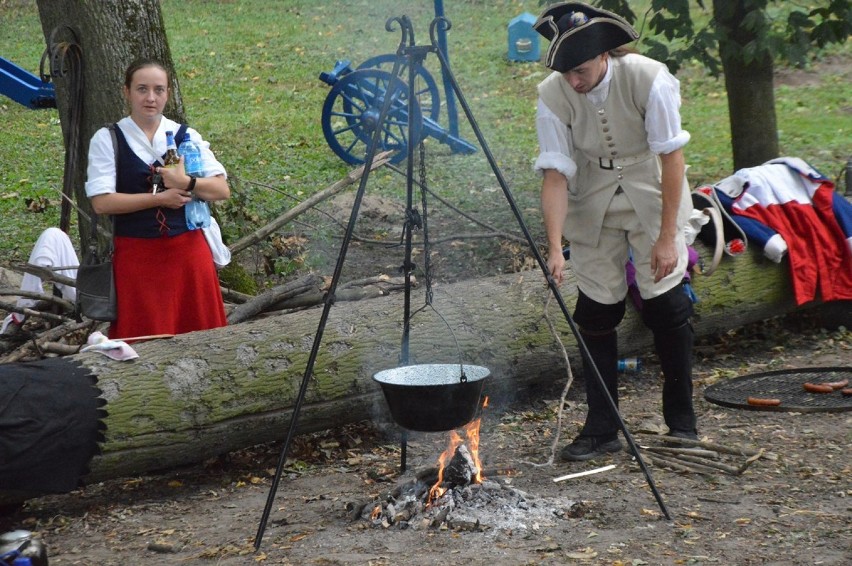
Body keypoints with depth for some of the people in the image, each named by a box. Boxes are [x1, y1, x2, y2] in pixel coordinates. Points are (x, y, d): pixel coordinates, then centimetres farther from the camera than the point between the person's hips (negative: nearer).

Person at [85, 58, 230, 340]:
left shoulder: (187, 136, 7)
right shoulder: (107, 140, -1)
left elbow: (222, 190, 0)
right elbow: (101, 202, -11)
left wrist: (187, 183, -18)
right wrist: (160, 198, -13)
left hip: (188, 251, 3)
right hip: (136, 256, -2)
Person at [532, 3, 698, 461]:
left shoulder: (648, 79, -25)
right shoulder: (552, 95, -19)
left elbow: (672, 157, -18)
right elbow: (556, 173, -18)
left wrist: (667, 237, -19)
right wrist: (555, 248, -28)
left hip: (651, 196, -2)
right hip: (592, 204, 2)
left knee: (666, 306, -6)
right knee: (596, 311, -1)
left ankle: (682, 423, 10)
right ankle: (601, 430, 10)